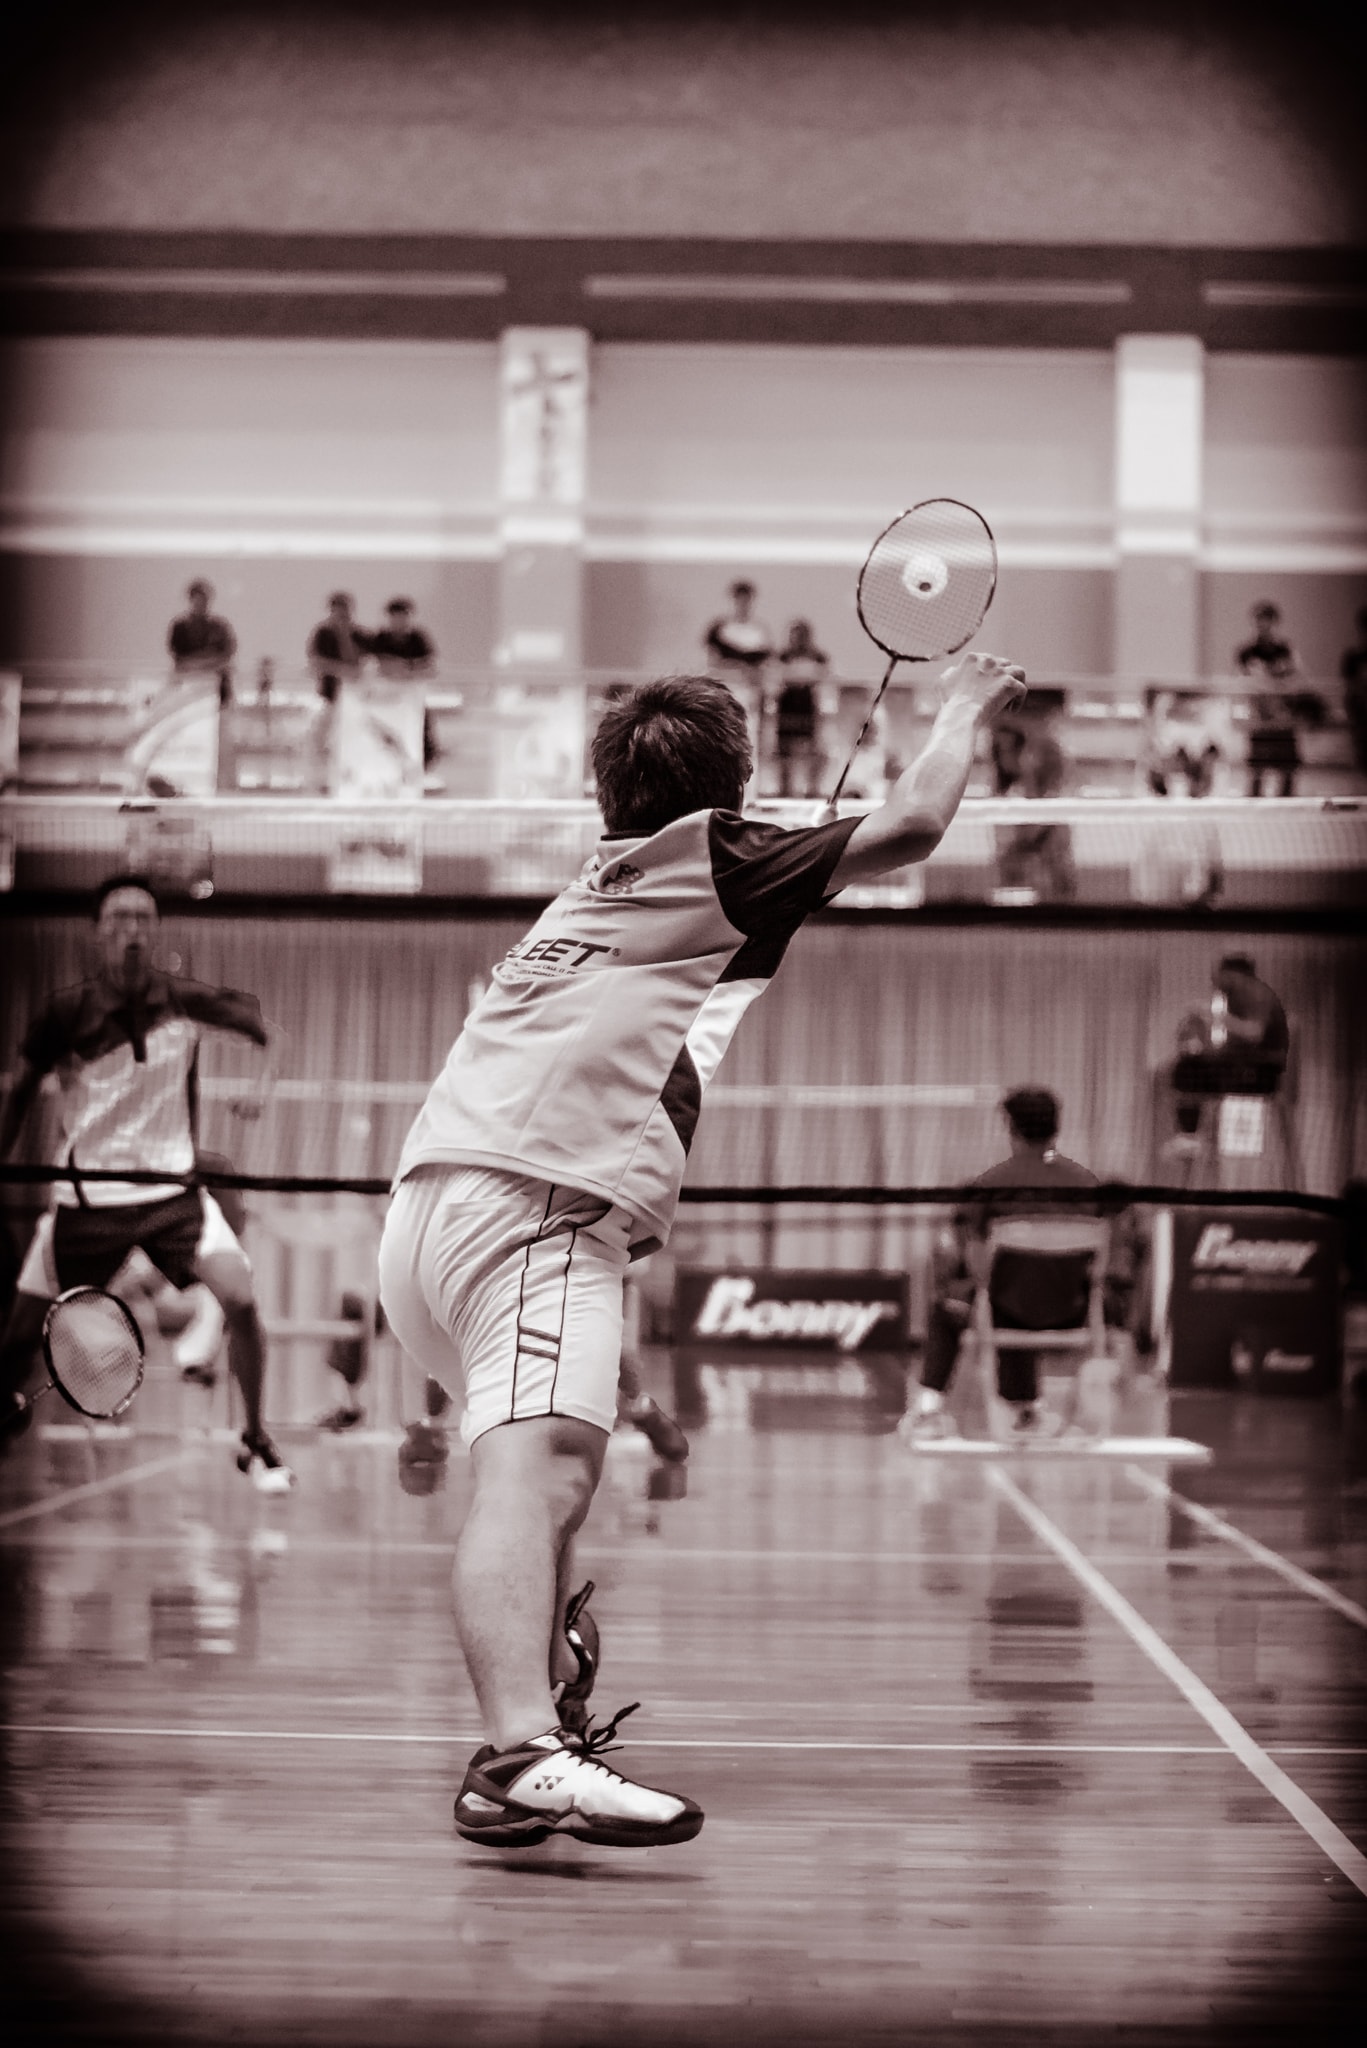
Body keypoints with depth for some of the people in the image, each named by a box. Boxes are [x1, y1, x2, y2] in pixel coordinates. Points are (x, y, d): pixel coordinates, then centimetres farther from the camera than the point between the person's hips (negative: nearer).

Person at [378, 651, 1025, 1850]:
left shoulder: (604, 886, 31)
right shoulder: (715, 859, 9)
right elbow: (911, 827, 7)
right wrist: (965, 712, 25)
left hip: (427, 1206, 9)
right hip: (535, 1207, -9)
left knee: (550, 1470, 28)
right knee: (539, 1471, -26)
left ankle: (549, 1710, 33)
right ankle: (523, 1757, -44)